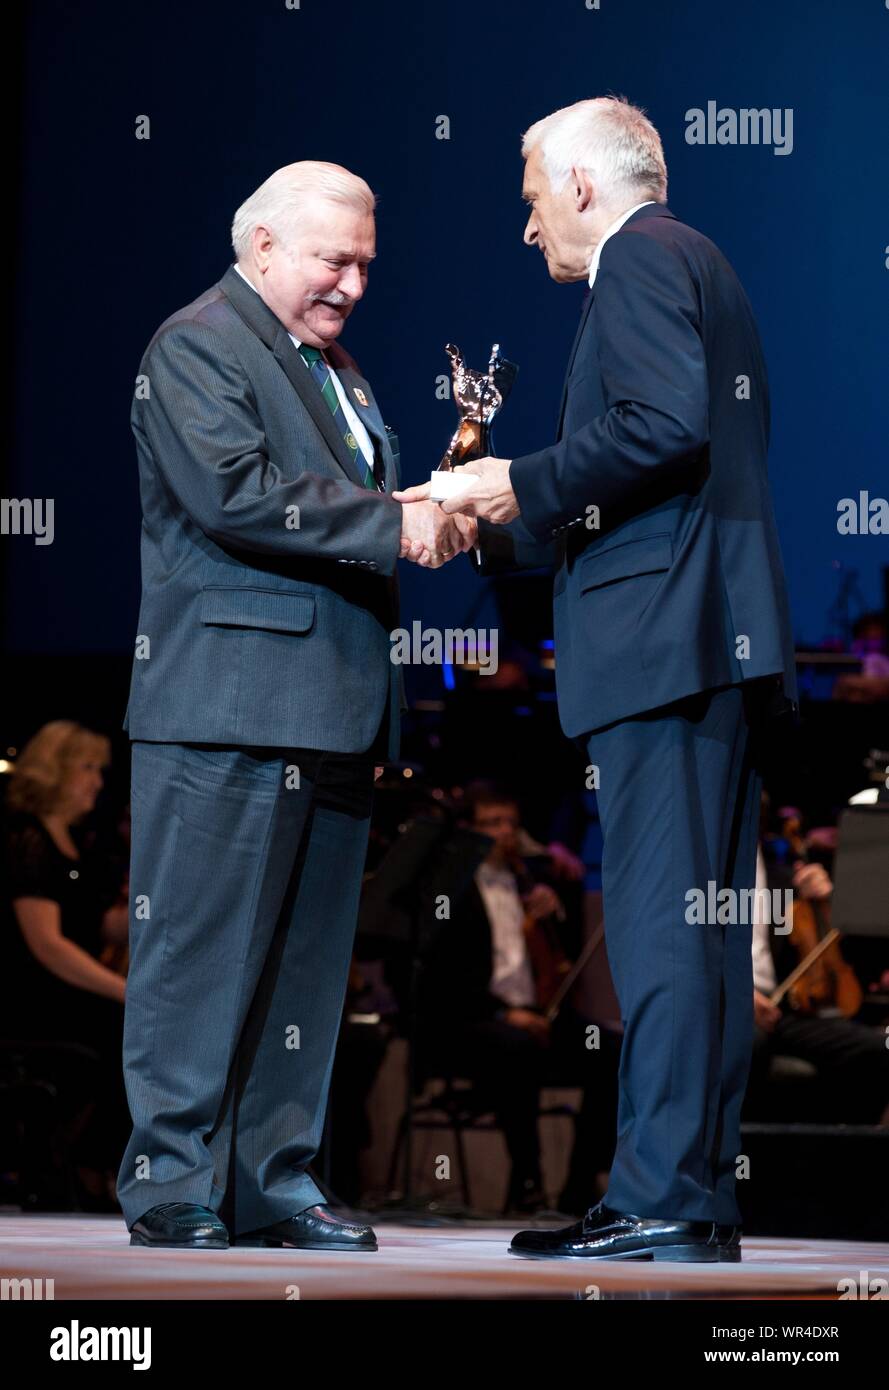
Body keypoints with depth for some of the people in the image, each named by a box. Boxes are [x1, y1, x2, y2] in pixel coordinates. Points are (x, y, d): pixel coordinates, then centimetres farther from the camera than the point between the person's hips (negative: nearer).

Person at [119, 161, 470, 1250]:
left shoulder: (333, 366, 24)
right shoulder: (196, 346, -4)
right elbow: (235, 491, -18)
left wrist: (432, 516, 5)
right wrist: (392, 525, -18)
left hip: (330, 714, 9)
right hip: (226, 706, -9)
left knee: (305, 958, 8)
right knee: (203, 950, -6)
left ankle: (273, 1183, 13)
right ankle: (173, 1187, -2)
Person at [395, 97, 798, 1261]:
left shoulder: (642, 261, -4)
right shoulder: (697, 267, 27)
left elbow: (666, 426, -19)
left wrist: (525, 483, -9)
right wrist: (499, 527, 28)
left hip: (664, 637, -10)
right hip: (723, 643, 10)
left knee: (659, 915, -12)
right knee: (703, 923, 8)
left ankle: (660, 1197, -14)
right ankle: (704, 1198, 9)